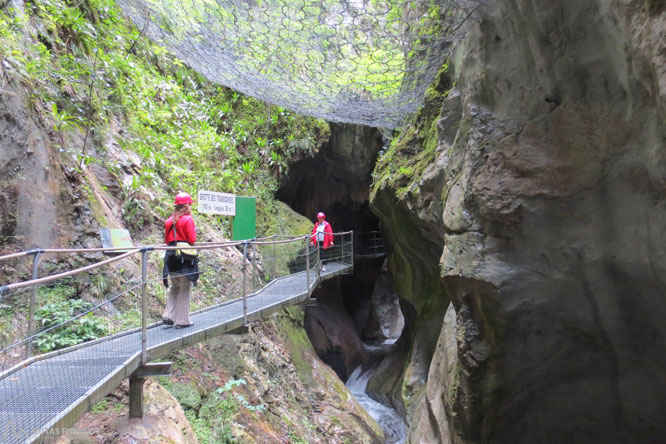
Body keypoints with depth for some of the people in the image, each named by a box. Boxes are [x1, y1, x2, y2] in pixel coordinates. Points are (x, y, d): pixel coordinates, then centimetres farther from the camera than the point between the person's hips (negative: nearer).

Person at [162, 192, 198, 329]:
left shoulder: (169, 221, 10)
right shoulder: (188, 219, -10)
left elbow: (166, 240, 13)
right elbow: (192, 240, -13)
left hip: (171, 257, 6)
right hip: (185, 257, -6)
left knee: (175, 288, 20)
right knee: (185, 289, 2)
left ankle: (169, 316, 13)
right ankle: (182, 321, 7)